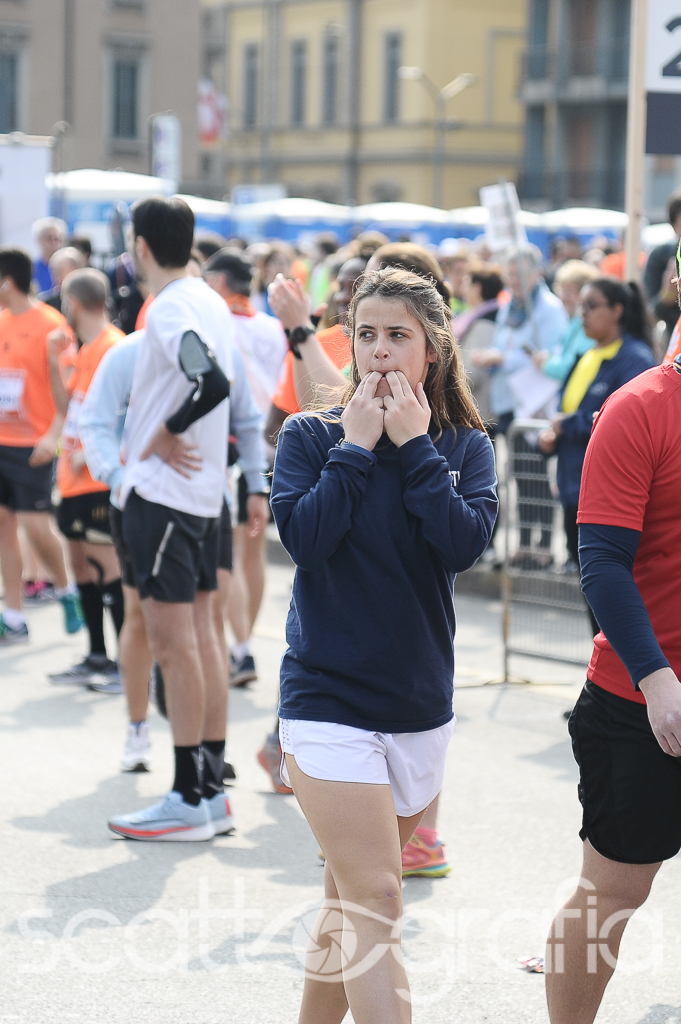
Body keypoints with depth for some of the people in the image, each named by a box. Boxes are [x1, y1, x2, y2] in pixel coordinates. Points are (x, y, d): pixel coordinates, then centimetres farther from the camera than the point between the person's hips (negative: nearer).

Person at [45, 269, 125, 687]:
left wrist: (88, 452, -19)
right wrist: (55, 362, 10)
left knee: (106, 565, -8)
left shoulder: (112, 347, -15)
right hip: (76, 479, 10)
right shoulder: (87, 350, 15)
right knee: (82, 563, 14)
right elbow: (69, 408, 19)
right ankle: (98, 657, 22)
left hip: (99, 479, -10)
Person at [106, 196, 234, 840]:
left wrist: (163, 435, -17)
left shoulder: (169, 308, -16)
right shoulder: (210, 302, 13)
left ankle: (189, 800, -4)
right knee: (200, 637, 11)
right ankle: (211, 790, 15)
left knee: (172, 642, -6)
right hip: (203, 491, 9)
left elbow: (213, 382, -31)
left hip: (161, 491, -9)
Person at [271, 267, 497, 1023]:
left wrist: (412, 445, -13)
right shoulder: (310, 436, -2)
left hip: (420, 702, 3)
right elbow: (304, 536, -17)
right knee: (374, 904, -13)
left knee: (352, 899, 15)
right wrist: (356, 447, -14)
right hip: (327, 699, -3)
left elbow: (465, 543, -14)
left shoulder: (465, 445, 3)